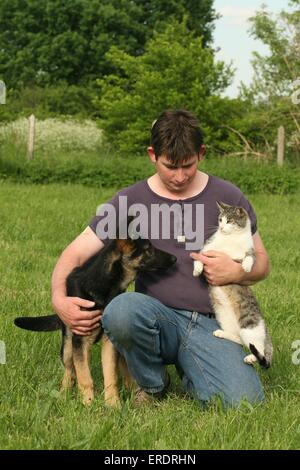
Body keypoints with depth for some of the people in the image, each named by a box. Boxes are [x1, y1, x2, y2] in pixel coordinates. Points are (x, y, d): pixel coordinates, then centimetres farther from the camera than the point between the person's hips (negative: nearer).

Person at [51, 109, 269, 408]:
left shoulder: (228, 198, 7)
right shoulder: (130, 201, 5)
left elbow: (261, 261, 16)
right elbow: (75, 254, 4)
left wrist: (237, 272, -8)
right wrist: (59, 299, -16)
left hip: (210, 325, 1)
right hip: (157, 317, 0)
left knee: (244, 402, -26)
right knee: (122, 310, -37)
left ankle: (191, 377, 12)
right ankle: (152, 384, -4)